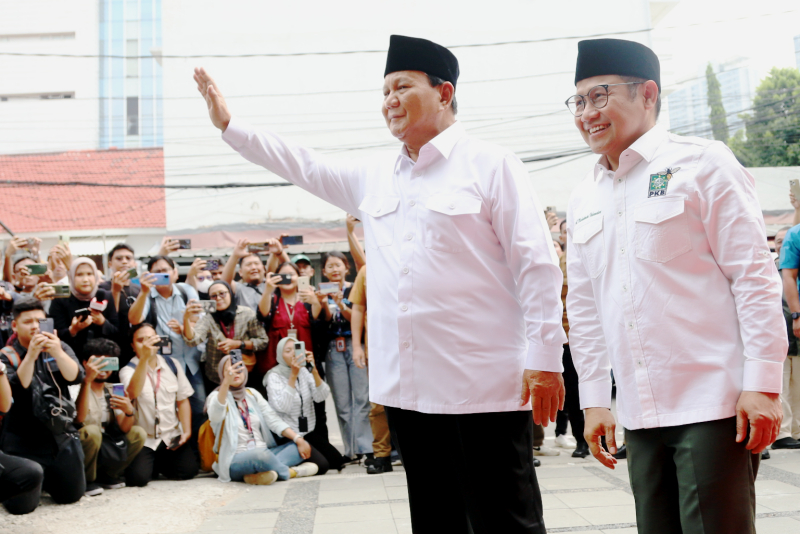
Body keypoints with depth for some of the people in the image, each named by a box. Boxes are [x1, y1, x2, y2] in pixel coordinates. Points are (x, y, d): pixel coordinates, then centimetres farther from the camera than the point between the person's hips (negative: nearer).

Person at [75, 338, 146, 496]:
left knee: (138, 433, -11)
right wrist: (88, 380, -37)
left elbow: (124, 428, -1)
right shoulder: (79, 388, -10)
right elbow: (79, 418, -31)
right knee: (92, 431, -33)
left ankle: (107, 475, 5)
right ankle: (86, 480, -10)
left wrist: (129, 411, -25)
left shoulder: (112, 391, 9)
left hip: (103, 451, 6)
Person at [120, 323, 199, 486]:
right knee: (138, 477, -23)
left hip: (172, 436, 3)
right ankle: (149, 464, 14)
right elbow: (133, 393, -29)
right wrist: (144, 358, -36)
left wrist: (186, 431, -1)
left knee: (189, 469, -15)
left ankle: (160, 465, 17)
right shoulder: (128, 370, -5)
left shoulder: (173, 364, 7)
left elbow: (183, 400, 10)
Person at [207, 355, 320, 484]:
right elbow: (215, 416, -27)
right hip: (235, 460, -7)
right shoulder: (217, 396, -2)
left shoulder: (252, 394, 15)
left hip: (263, 454, 7)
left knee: (301, 447, -10)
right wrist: (226, 382, -42)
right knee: (260, 454, -37)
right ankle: (292, 472, -11)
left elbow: (274, 420, 7)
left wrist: (298, 439, -8)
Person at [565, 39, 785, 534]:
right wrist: (594, 399, 13)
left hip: (715, 404, -5)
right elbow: (584, 307, 16)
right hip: (640, 414, 6)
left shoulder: (700, 163, -3)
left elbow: (755, 276, -7)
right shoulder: (584, 200, 14)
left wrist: (762, 384, -12)